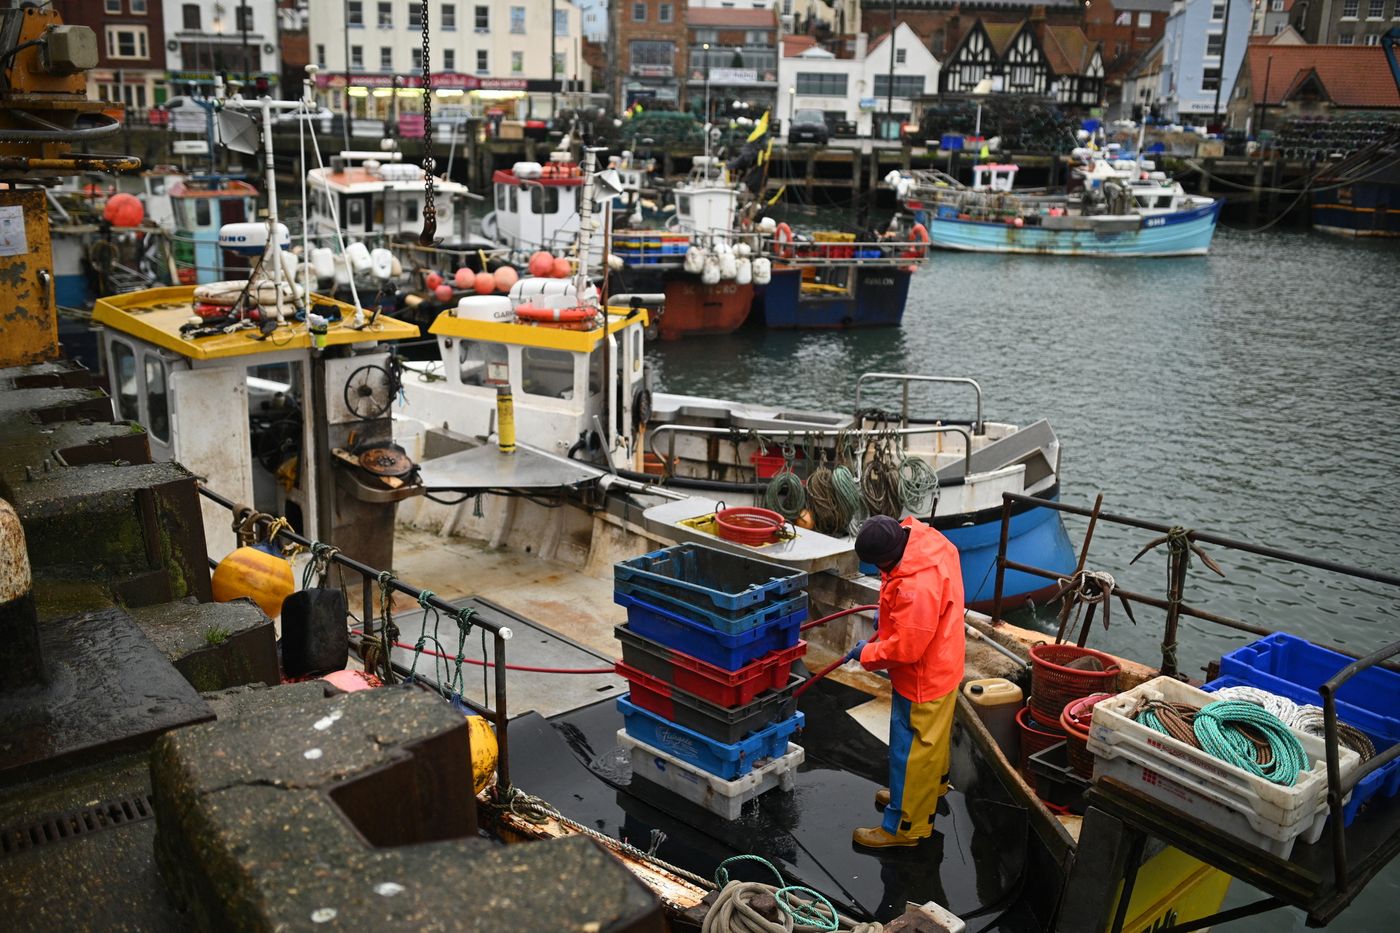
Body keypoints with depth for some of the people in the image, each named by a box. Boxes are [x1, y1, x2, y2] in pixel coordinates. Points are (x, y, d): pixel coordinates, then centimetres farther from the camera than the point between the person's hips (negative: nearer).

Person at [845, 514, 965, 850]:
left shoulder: (917, 588, -40)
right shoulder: (922, 537, -11)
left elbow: (905, 648, -31)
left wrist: (867, 653, -15)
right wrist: (889, 611, 3)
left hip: (923, 677, -9)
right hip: (939, 664, 9)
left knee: (911, 750, 7)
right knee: (931, 737, 30)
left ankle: (903, 826, 24)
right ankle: (933, 786, 53)